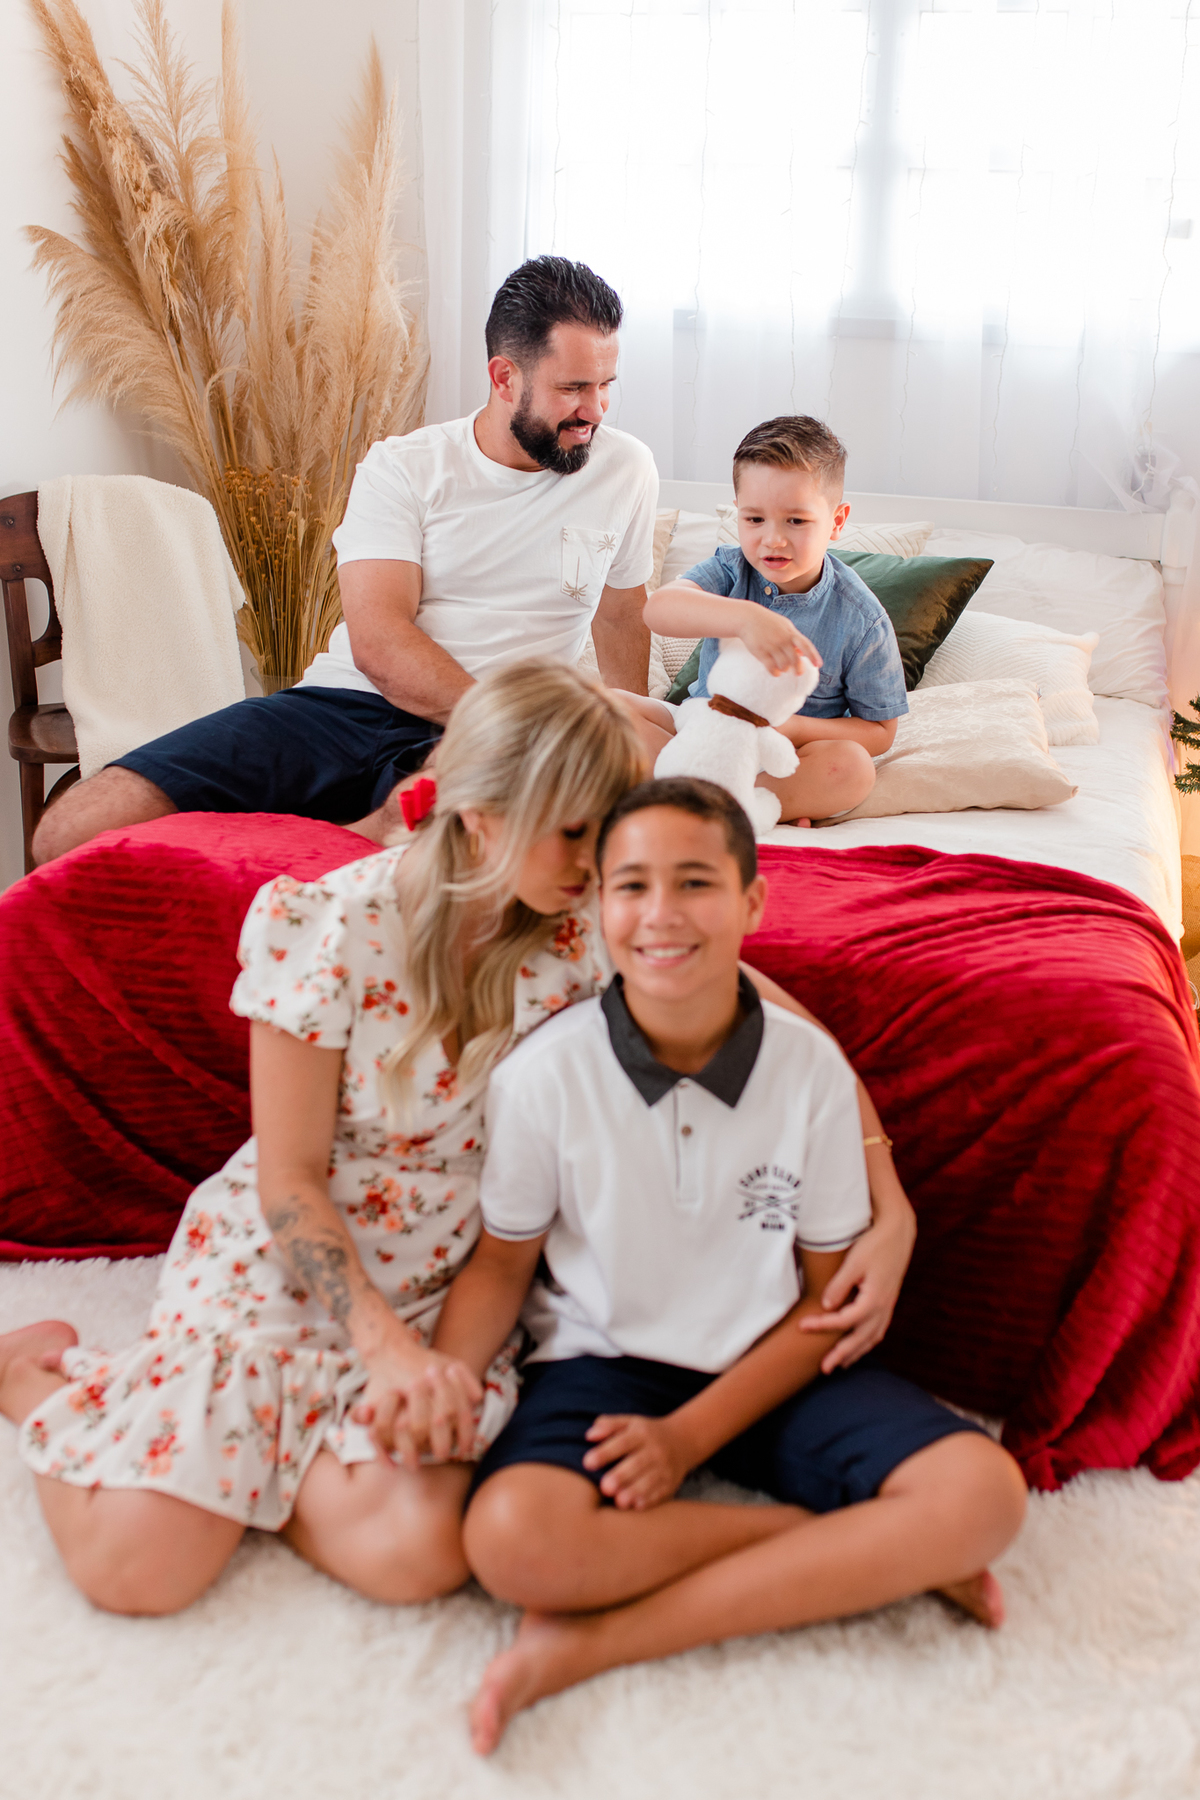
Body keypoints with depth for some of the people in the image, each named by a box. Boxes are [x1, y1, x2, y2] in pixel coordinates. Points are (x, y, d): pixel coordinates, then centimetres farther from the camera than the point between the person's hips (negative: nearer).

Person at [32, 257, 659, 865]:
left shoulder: (624, 470, 10)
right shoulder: (401, 467, 3)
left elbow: (621, 619, 26)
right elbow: (378, 642, -9)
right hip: (343, 705, 0)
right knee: (73, 832, -19)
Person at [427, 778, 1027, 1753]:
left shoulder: (812, 1068, -10)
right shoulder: (543, 1074, -12)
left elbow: (831, 1296, -2)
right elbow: (502, 1265, 1)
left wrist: (689, 1435, -12)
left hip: (770, 1370, 1)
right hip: (602, 1362, -1)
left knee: (983, 1492, -23)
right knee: (513, 1536, -33)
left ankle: (600, 1639, -20)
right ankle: (868, 1552, -15)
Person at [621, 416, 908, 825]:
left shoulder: (862, 620, -15)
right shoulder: (731, 569, -11)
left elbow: (879, 731, -7)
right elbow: (658, 609, -33)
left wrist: (793, 728, -25)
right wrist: (745, 618, -52)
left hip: (789, 757, -3)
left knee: (852, 766, -33)